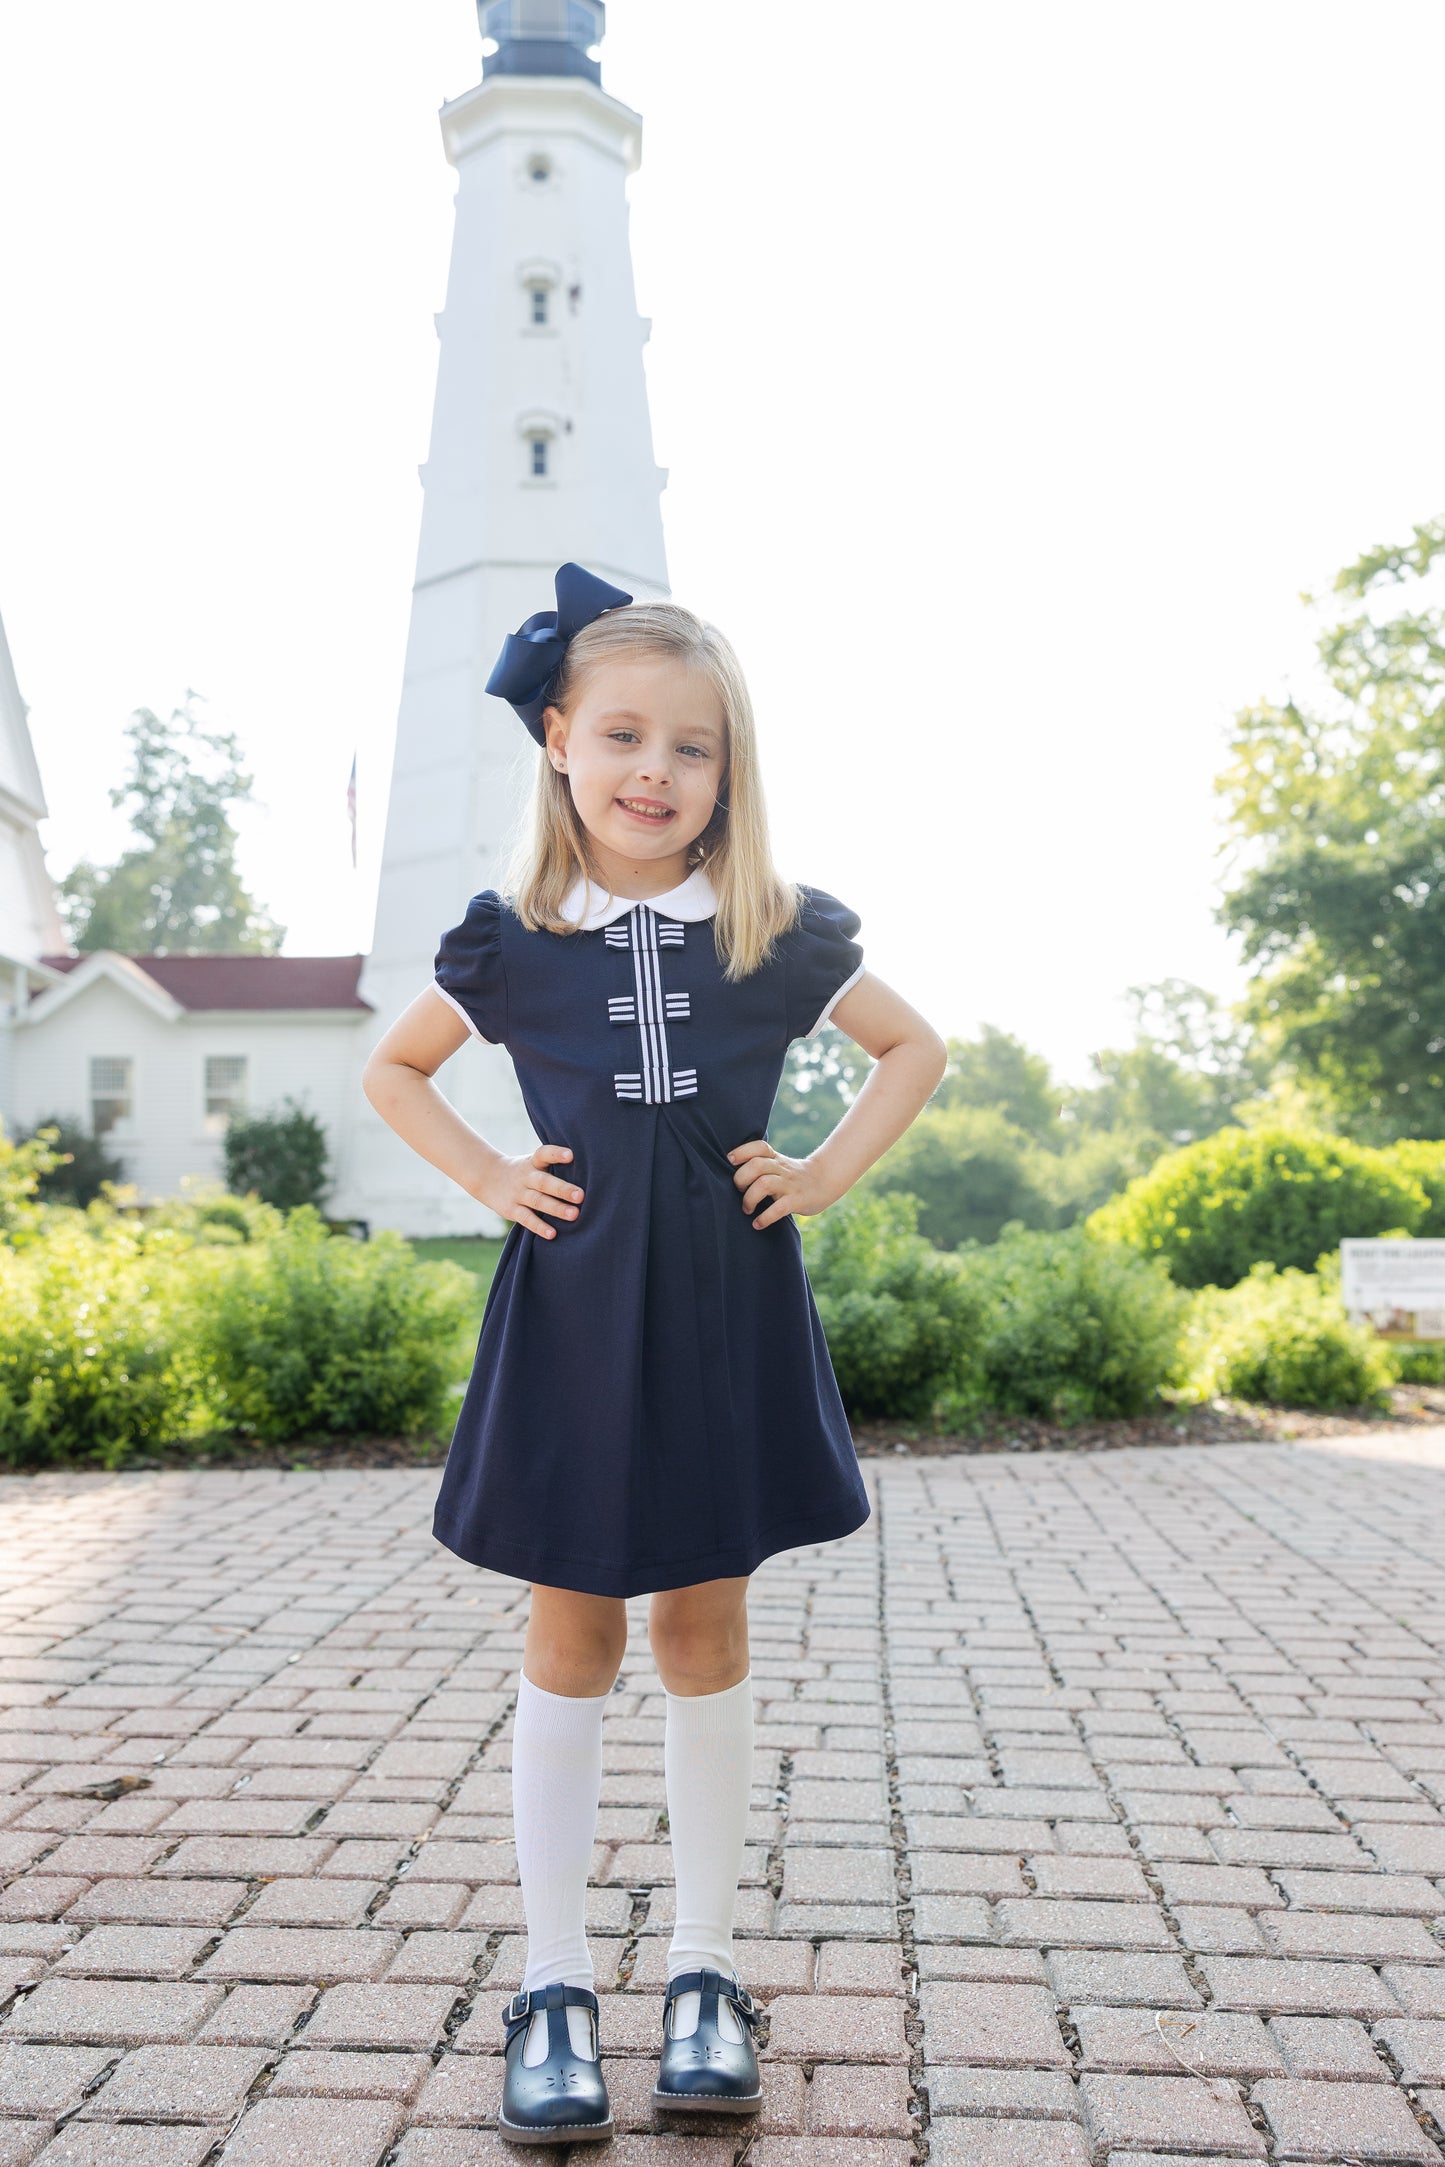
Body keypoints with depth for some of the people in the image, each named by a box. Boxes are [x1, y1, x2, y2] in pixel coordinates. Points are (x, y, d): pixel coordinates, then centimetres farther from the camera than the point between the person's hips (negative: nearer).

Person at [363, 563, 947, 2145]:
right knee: (571, 1638, 6)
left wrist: (827, 1174, 1)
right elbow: (394, 1071, 15)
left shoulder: (776, 935, 0)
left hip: (726, 1316, 1)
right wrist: (486, 1177, 0)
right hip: (573, 1314, 0)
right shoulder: (513, 939, 0)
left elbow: (914, 1046, 13)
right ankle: (554, 1985, 21)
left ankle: (703, 1971, 25)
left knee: (703, 1631, 9)